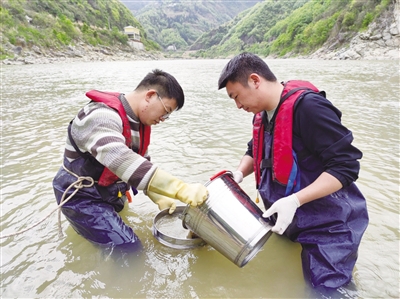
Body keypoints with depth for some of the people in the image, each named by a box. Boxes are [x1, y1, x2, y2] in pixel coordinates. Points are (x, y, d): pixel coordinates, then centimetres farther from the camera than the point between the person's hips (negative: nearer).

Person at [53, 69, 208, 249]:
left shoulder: (139, 122, -1)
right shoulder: (101, 116, -30)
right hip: (82, 197, -8)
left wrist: (159, 198, -3)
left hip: (112, 195, 8)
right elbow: (120, 160, -47)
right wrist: (181, 190, -51)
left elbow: (141, 163, 8)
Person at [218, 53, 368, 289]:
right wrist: (238, 175, -3)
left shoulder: (307, 107, -25)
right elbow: (254, 152, 17)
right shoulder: (264, 114, 2)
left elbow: (346, 165, -26)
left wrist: (294, 201, -32)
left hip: (328, 226, -8)